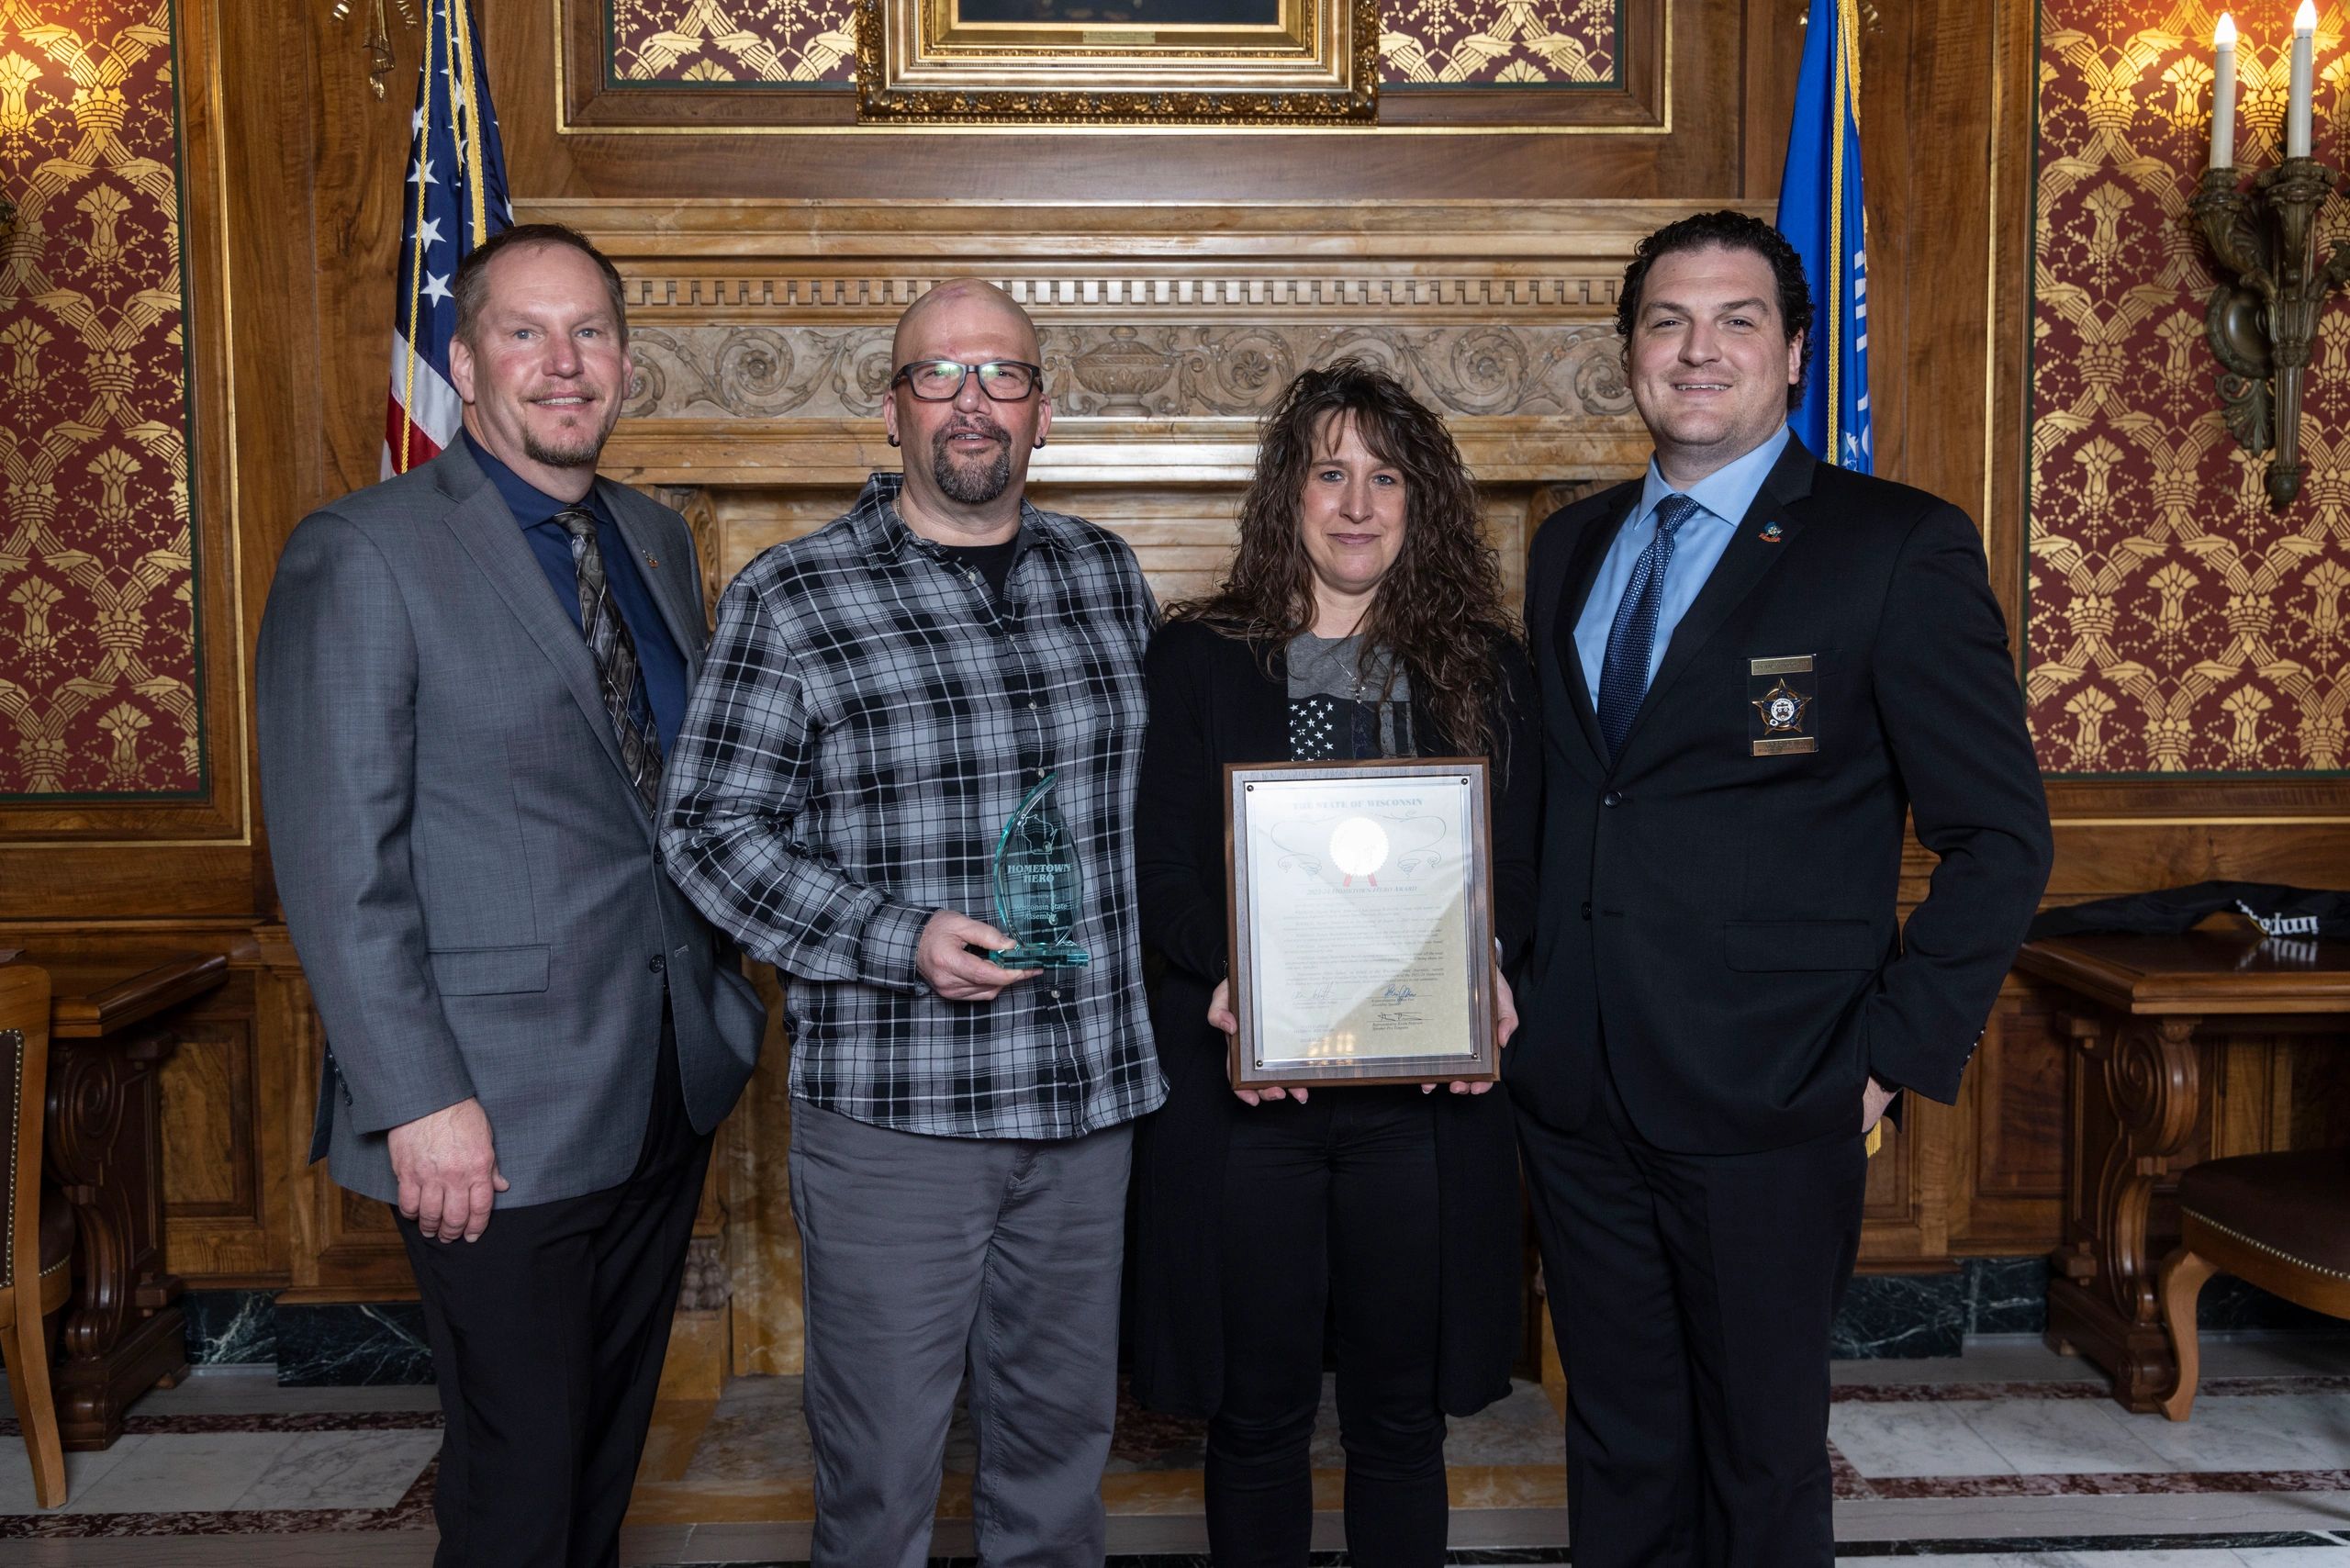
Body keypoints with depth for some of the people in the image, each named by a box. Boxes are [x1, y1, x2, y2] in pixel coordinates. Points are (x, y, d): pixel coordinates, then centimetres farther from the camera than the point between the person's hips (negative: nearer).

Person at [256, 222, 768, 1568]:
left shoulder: (658, 539, 10)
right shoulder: (361, 556, -11)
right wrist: (419, 1102, -18)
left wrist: (725, 987, 8)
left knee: (615, 1436, 21)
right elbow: (338, 863, -15)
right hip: (499, 1117, -6)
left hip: (671, 1083, 7)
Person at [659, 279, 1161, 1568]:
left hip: (1093, 1089, 4)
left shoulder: (1104, 574, 8)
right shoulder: (788, 599, -5)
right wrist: (899, 940, -17)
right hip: (890, 1108, -4)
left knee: (1063, 1436, 18)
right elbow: (709, 830, -6)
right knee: (879, 1464, 8)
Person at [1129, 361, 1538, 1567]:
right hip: (1242, 1081, -1)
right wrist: (1223, 980, -17)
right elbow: (1157, 867, 0)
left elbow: (1519, 866, 7)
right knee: (1255, 1409, 10)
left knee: (1402, 1412, 12)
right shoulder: (1195, 659, 4)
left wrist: (1488, 969, -13)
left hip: (1425, 1089, 1)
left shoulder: (1484, 667, 8)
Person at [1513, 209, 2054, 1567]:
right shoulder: (1571, 547, 11)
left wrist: (1897, 1054, -11)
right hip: (1574, 1096, 5)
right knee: (1619, 1453, 18)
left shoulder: (1902, 547, -7)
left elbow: (2002, 835, -6)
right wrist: (1519, 995, 7)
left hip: (1764, 1106, -5)